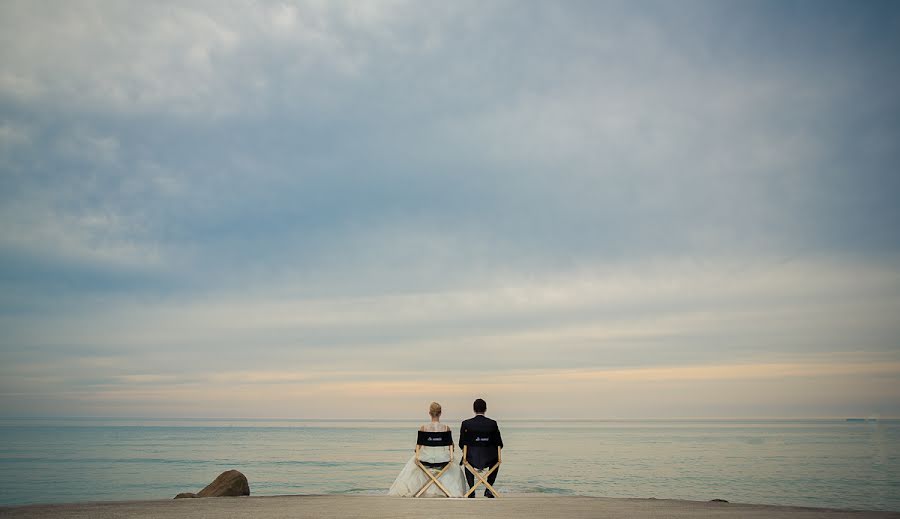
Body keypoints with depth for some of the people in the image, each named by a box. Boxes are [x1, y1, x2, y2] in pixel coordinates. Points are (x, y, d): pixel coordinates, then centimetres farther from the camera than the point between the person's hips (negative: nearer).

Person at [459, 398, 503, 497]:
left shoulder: (466, 423, -6)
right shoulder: (492, 423, -5)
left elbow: (462, 444, 0)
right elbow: (499, 444, 0)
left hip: (472, 460, 0)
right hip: (488, 460, 0)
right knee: (496, 459, 36)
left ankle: (472, 491, 33)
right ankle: (488, 489, 29)